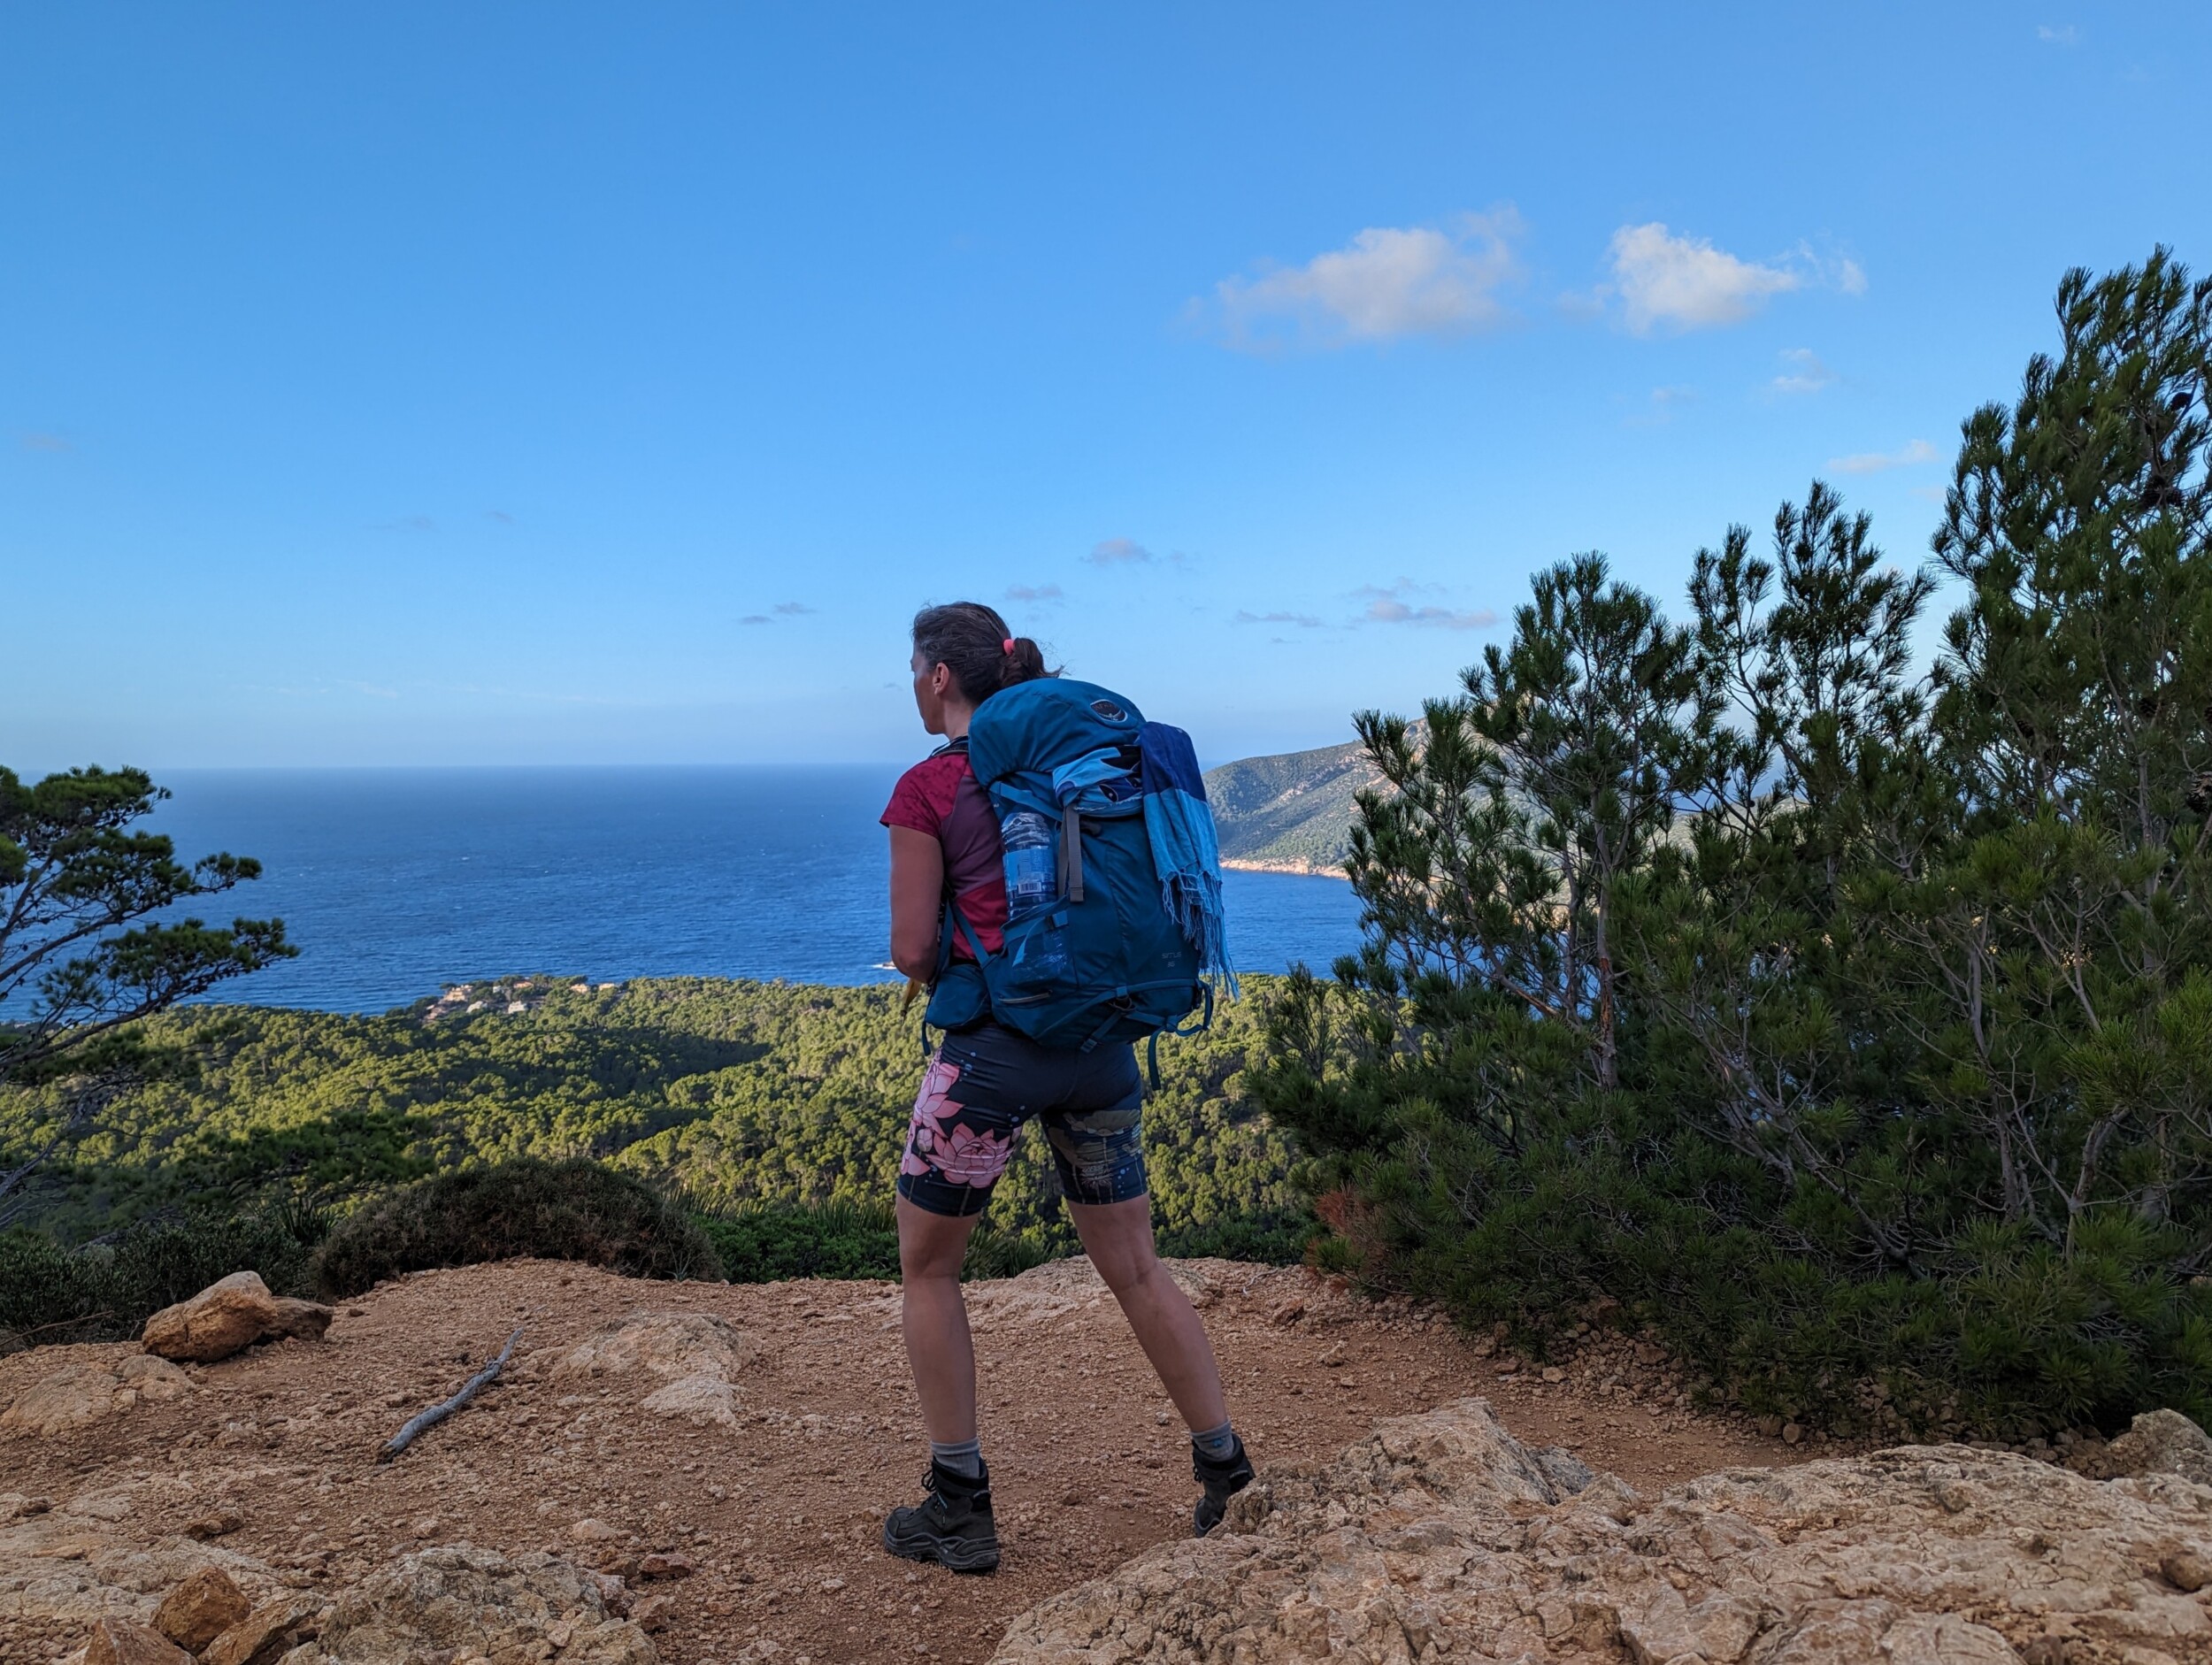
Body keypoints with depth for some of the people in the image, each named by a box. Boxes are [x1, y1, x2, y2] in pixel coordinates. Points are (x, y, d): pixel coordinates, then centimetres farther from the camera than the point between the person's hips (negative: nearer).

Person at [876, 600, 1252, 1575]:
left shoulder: (927, 788, -7)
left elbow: (914, 952, -7)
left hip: (994, 1050, -6)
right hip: (1100, 1040, 6)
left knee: (927, 1268, 14)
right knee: (1134, 1269, 16)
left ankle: (959, 1507, 20)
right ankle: (1227, 1473, 19)